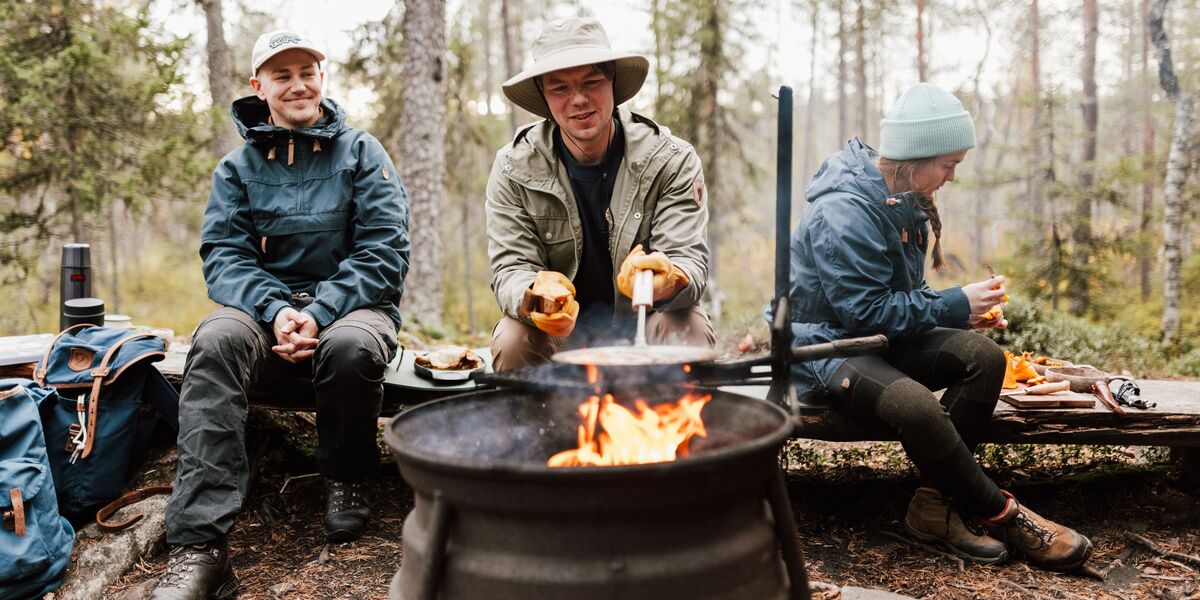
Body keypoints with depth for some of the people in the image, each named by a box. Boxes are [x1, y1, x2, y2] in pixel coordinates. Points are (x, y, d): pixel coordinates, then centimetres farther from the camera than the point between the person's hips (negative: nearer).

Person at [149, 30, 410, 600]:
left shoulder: (361, 152, 4)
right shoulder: (238, 166, 11)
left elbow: (384, 249, -6)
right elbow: (223, 254, 0)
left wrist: (321, 313, -20)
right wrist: (276, 311, -21)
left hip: (348, 303, -2)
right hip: (266, 306, 2)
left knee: (351, 345, -37)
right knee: (216, 339, -31)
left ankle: (345, 478, -6)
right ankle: (199, 546, -36)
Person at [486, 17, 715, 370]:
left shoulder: (672, 160, -13)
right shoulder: (513, 169, -10)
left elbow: (691, 261, -20)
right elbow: (511, 268, -14)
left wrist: (669, 280, -47)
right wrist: (534, 297, -40)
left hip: (644, 320, 0)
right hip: (562, 326, 1)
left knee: (690, 332, -31)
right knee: (511, 340, -29)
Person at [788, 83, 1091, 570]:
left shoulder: (903, 201, 9)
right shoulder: (843, 213, -21)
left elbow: (907, 293, 16)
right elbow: (866, 312, -23)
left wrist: (966, 310, -2)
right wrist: (956, 305, -17)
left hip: (881, 339, 9)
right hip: (827, 345, -9)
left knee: (983, 355, -14)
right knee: (915, 404, -36)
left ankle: (936, 502, -11)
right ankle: (998, 513, -11)